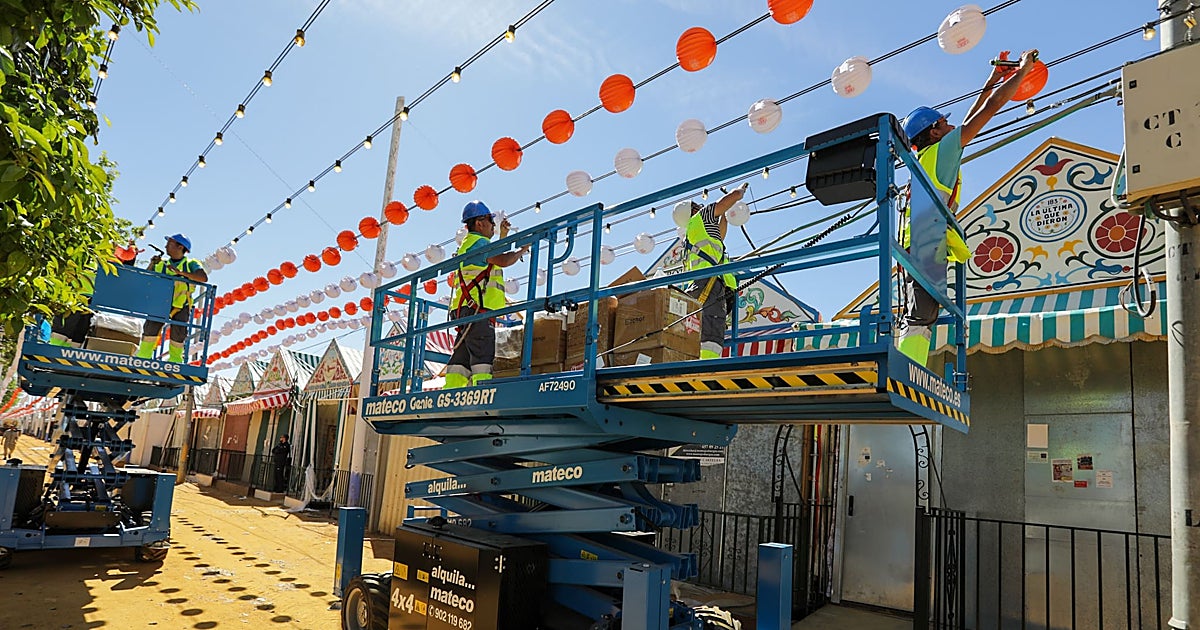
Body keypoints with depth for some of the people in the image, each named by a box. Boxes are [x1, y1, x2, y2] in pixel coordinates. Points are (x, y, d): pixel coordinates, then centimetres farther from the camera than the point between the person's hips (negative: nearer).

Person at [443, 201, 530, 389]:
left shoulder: (468, 244, 29)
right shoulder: (477, 242, -4)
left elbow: (493, 259, 40)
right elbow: (503, 260, -17)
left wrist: (502, 237, 35)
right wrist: (523, 249, 0)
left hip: (465, 310, 10)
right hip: (477, 309, -10)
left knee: (461, 359, 4)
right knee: (483, 358, -17)